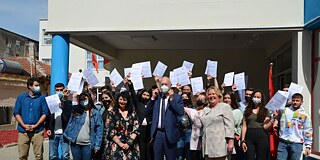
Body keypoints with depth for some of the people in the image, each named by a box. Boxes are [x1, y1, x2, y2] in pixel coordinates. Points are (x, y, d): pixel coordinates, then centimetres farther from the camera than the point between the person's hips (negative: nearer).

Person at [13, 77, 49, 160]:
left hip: (37, 131, -1)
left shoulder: (42, 98, 3)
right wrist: (24, 125, -8)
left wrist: (35, 125, -10)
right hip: (23, 131, 2)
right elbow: (16, 113, 5)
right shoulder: (21, 97, 8)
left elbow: (45, 113, 0)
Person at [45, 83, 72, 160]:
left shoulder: (68, 103, 2)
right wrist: (47, 129, -3)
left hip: (64, 133, -2)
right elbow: (47, 117, 9)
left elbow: (69, 117, -11)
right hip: (53, 133, 2)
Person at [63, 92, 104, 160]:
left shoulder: (96, 113, -1)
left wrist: (97, 145, -9)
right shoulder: (76, 111, 9)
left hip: (88, 145, -3)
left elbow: (99, 129, -3)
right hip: (75, 144, 3)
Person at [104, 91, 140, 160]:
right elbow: (110, 131, -4)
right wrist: (120, 143, -10)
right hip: (116, 147, -1)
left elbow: (136, 129, 1)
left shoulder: (133, 113, 8)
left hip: (131, 147, 2)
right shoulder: (112, 113, 2)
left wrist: (129, 143, -10)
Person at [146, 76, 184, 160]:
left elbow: (181, 112, -15)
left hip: (170, 133, -3)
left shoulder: (177, 97, -2)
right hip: (157, 133, 3)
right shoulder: (156, 96, 9)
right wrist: (153, 98, -4)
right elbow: (147, 111, 5)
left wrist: (171, 99, -17)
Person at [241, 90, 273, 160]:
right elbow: (244, 126, 6)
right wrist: (243, 140, -2)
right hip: (249, 137, 1)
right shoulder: (247, 111, 11)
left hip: (262, 137, -1)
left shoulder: (265, 111, 8)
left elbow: (265, 127, -1)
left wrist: (272, 121, -19)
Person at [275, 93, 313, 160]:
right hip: (283, 142, 2)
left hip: (296, 144, -2)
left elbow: (308, 132, 2)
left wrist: (308, 146, -2)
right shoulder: (285, 110, 9)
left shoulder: (305, 115, 3)